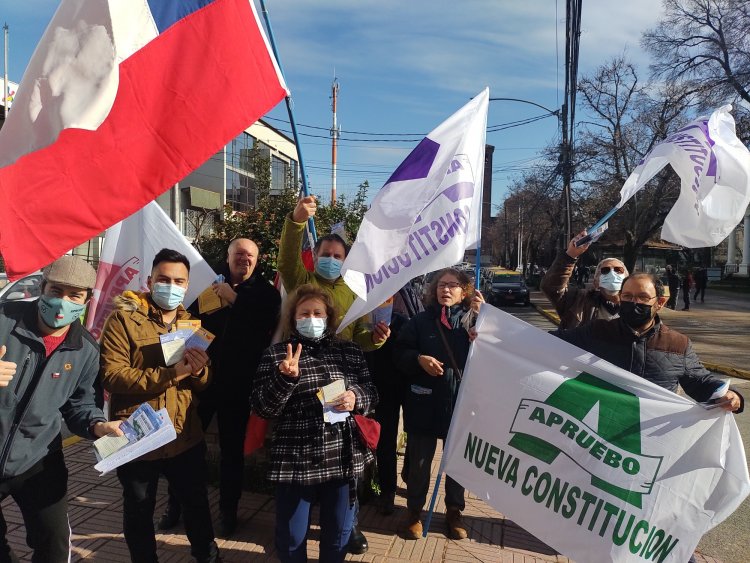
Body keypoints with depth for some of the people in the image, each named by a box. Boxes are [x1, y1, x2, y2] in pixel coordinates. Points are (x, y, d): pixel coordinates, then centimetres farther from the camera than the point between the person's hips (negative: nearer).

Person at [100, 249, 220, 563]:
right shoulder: (123, 319, -8)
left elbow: (204, 384, 5)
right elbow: (111, 375, -20)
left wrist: (198, 370, -18)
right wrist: (170, 374, -29)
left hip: (186, 436, 4)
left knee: (197, 503, 19)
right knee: (139, 512, 17)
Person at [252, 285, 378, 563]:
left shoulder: (350, 351, 4)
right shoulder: (275, 354, -2)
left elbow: (371, 394, 9)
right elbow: (261, 408, -7)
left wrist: (356, 398, -13)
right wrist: (285, 378, -24)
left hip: (343, 458, 2)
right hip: (295, 460, -2)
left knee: (338, 533, 18)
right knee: (291, 538, 12)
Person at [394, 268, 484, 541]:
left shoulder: (473, 319, 1)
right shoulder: (421, 320, 2)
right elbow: (400, 352, 2)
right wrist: (419, 359, -17)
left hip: (461, 401, 1)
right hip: (424, 402, 0)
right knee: (419, 461, 10)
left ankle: (454, 511, 36)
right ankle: (414, 511, 31)